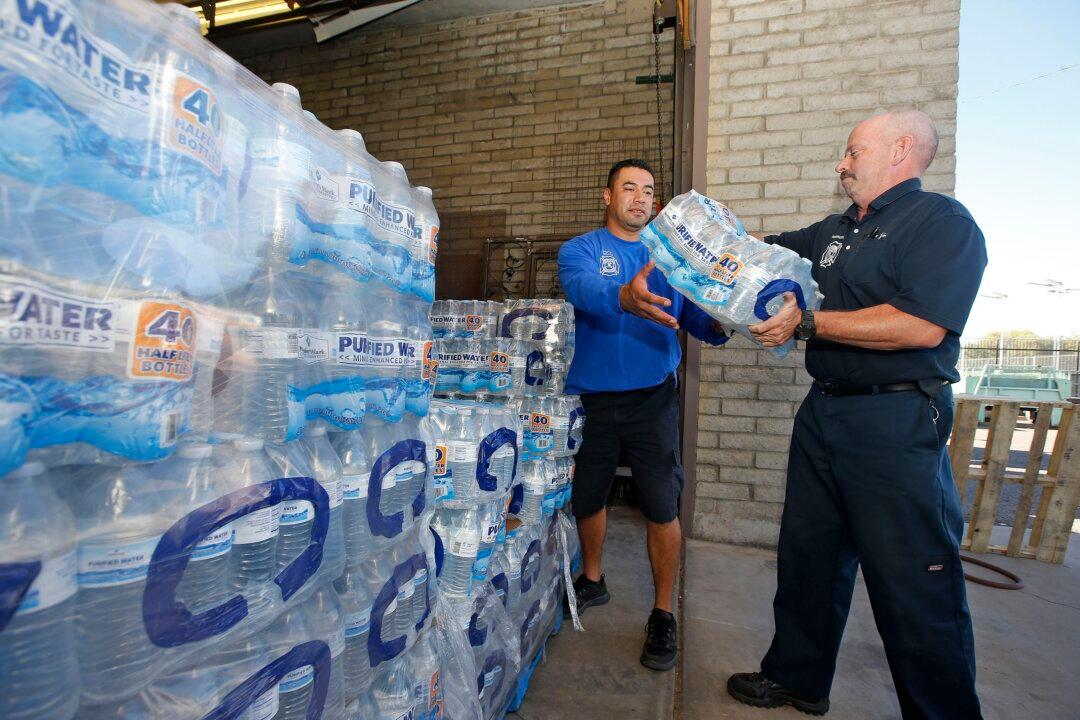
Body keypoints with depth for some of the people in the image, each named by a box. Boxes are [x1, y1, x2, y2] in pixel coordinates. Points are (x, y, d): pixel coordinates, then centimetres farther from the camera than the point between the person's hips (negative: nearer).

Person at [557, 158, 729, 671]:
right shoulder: (579, 250, 2)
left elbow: (699, 320, 3)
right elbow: (582, 289, -22)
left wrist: (721, 323, -20)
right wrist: (625, 297, -44)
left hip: (652, 398, 1)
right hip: (589, 398, 0)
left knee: (662, 506, -1)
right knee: (586, 497, 14)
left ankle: (663, 613, 20)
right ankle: (592, 581, 39)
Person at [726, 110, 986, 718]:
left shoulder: (943, 221, -8)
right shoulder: (834, 232, 16)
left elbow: (921, 326, -22)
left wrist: (806, 323, -18)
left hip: (896, 423, -8)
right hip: (824, 412, 8)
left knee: (915, 583, 2)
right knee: (808, 555, 16)